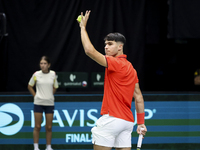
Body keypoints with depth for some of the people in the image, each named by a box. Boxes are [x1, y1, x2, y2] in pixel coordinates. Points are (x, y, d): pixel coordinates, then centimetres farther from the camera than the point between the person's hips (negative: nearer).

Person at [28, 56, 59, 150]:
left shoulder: (53, 74, 0)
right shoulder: (36, 74, -4)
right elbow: (30, 86, 10)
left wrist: (49, 96, 9)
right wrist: (35, 95, 3)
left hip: (50, 103, 1)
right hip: (38, 103, -1)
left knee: (49, 127, 4)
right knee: (37, 126, 1)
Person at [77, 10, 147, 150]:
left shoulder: (116, 63, -10)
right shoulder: (131, 69, 16)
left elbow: (89, 50, -18)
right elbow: (138, 97, 15)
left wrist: (83, 27, -7)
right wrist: (141, 122, 16)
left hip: (112, 118, -9)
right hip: (127, 121, 9)